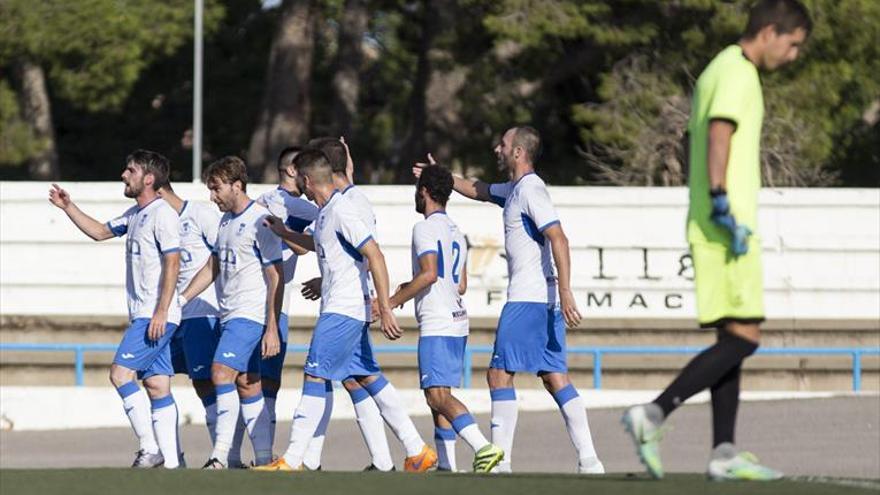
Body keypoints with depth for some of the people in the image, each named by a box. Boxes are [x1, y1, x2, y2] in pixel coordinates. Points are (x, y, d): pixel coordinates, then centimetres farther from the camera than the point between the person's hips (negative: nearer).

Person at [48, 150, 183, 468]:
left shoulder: (162, 214, -11)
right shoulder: (134, 215, 17)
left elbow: (172, 263, -18)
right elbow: (100, 232, 31)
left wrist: (161, 312, -22)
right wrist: (68, 207, 22)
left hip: (157, 316, -9)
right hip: (143, 316, 9)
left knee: (120, 373, -14)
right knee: (156, 385, 5)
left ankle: (150, 449, -14)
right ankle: (170, 461, 3)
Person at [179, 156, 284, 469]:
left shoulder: (260, 221, -11)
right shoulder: (226, 220, 15)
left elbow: (275, 277, -13)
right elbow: (213, 267, 25)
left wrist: (272, 328, -17)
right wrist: (180, 299, 19)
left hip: (251, 315, -9)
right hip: (230, 315, 9)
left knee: (222, 373, -19)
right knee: (247, 385, 7)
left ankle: (220, 456, -21)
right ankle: (264, 458, 9)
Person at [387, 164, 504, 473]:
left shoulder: (426, 229, -8)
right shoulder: (456, 233, 19)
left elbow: (429, 274, -21)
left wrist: (395, 301, -13)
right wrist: (412, 289, 33)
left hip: (436, 325, -9)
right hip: (457, 322, 9)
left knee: (438, 396, -16)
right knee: (439, 396, 14)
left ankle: (483, 447, -33)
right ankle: (446, 464, 11)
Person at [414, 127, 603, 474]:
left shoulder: (530, 190, -12)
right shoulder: (514, 189, 18)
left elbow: (558, 239, -22)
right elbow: (479, 191, 38)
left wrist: (565, 291, -28)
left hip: (527, 300, -10)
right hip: (546, 301, 10)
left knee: (500, 373, -6)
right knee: (554, 377, 6)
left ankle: (499, 461, -6)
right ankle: (588, 461, -1)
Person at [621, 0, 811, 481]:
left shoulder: (719, 70, 21)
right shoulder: (738, 74, -10)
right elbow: (718, 137, -21)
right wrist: (723, 206, -27)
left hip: (713, 228, 10)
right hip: (727, 228, -10)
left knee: (733, 339, 8)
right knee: (742, 337, -12)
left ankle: (724, 453, 5)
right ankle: (653, 414, -16)